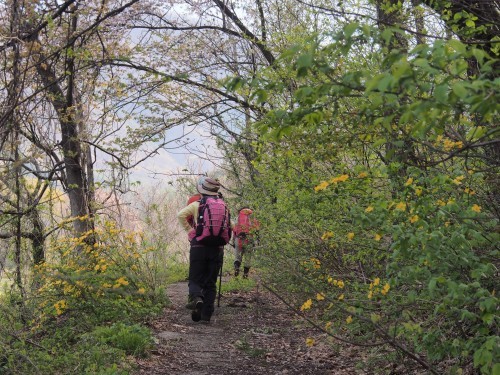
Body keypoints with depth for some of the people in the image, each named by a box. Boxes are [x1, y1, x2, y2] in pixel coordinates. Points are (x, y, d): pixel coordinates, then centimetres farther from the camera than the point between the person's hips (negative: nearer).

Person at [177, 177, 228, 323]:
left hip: (199, 246, -2)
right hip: (217, 249, 2)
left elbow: (181, 215, -12)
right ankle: (206, 315, 5)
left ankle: (195, 297, -25)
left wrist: (190, 230, -2)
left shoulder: (196, 204, 1)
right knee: (211, 283, 9)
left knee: (195, 279, 6)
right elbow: (229, 227, 11)